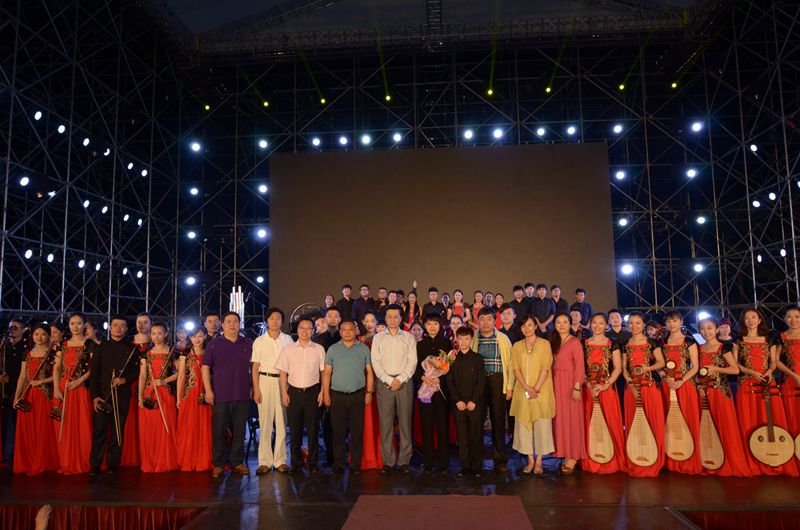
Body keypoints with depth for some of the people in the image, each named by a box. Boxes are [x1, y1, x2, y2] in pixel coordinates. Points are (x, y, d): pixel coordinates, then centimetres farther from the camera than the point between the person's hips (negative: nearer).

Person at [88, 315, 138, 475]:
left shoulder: (132, 349, 8)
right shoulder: (101, 347, 9)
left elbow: (137, 371, 7)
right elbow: (93, 373, 5)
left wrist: (125, 379, -12)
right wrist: (95, 396, -4)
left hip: (122, 395, 0)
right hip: (102, 395, 0)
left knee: (118, 431, 3)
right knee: (99, 430, -2)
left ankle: (113, 465, 11)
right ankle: (95, 466, 7)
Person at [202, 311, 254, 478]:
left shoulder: (247, 344, 7)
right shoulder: (214, 344, 0)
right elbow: (205, 367, -1)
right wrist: (208, 390, -8)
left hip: (242, 395, 2)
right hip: (220, 395, -2)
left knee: (239, 430, 8)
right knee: (219, 431, 4)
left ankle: (238, 462, 19)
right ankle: (218, 464, 16)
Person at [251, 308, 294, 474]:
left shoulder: (288, 340, 6)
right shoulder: (259, 341, 5)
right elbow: (255, 368, 5)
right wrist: (256, 390, -3)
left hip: (283, 382, 1)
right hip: (265, 381, 0)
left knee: (282, 422, 3)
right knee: (265, 422, 1)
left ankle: (280, 460, 13)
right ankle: (265, 461, 9)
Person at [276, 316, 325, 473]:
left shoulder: (319, 349, 4)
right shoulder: (288, 350, 6)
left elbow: (324, 372, 5)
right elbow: (283, 373, 7)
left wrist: (322, 391, -2)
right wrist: (284, 393, -1)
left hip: (312, 391, -1)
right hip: (294, 392, 1)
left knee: (313, 428, 3)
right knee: (294, 429, 6)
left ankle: (312, 462, 14)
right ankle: (296, 462, 18)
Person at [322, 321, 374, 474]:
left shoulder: (364, 349, 7)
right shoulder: (333, 349, 6)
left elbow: (369, 372, 7)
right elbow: (327, 372, 4)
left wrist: (369, 391, 0)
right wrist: (326, 393, -2)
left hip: (358, 395, 0)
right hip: (337, 396, 0)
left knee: (357, 431, 3)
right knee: (338, 431, 4)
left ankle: (356, 464, 12)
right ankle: (338, 463, 14)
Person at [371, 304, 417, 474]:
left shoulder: (409, 337, 7)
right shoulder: (378, 338, 8)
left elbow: (412, 362, 1)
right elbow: (376, 362, 1)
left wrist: (400, 379, -10)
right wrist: (389, 380, -8)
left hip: (404, 382, 0)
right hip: (384, 383, 0)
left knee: (405, 422, 1)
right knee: (385, 422, 1)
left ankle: (404, 460, 9)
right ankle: (388, 461, 8)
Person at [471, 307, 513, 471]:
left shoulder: (503, 339, 4)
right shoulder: (472, 338, 6)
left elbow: (510, 363, 3)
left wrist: (510, 387, -1)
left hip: (497, 382, 0)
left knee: (498, 419, 3)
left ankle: (499, 459, 14)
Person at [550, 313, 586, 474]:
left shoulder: (575, 342, -8)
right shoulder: (554, 342, 13)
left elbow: (580, 366, -12)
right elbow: (552, 365, 11)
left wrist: (577, 387, -18)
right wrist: (551, 384, 3)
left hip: (569, 383, -7)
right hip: (556, 383, 7)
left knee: (571, 418, -2)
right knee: (559, 418, 8)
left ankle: (573, 457, 6)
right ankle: (565, 454, 17)